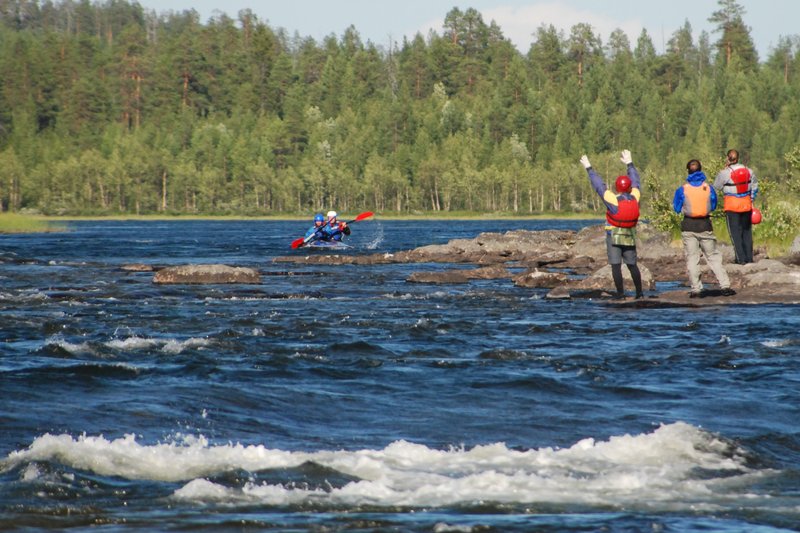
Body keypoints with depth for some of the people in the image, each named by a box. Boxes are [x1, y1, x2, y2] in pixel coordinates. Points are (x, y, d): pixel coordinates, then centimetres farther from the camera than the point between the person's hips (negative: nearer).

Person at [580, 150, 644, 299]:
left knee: (616, 265, -3)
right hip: (630, 236, 5)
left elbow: (599, 185, -10)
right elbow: (636, 182, 12)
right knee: (632, 264, 12)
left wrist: (589, 168, 1)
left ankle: (620, 293, -6)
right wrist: (629, 163, 25)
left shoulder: (613, 200, -16)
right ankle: (639, 292, 12)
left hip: (614, 236, -4)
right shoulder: (634, 197, -4)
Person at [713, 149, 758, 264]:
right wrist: (751, 200, 23)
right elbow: (754, 188, 10)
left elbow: (716, 186, -1)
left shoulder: (725, 173, -15)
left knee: (735, 233, 2)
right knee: (747, 231, 14)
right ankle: (749, 258, 14)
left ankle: (741, 259, -3)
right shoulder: (748, 171, 1)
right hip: (746, 205, 4)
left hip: (732, 206, -4)